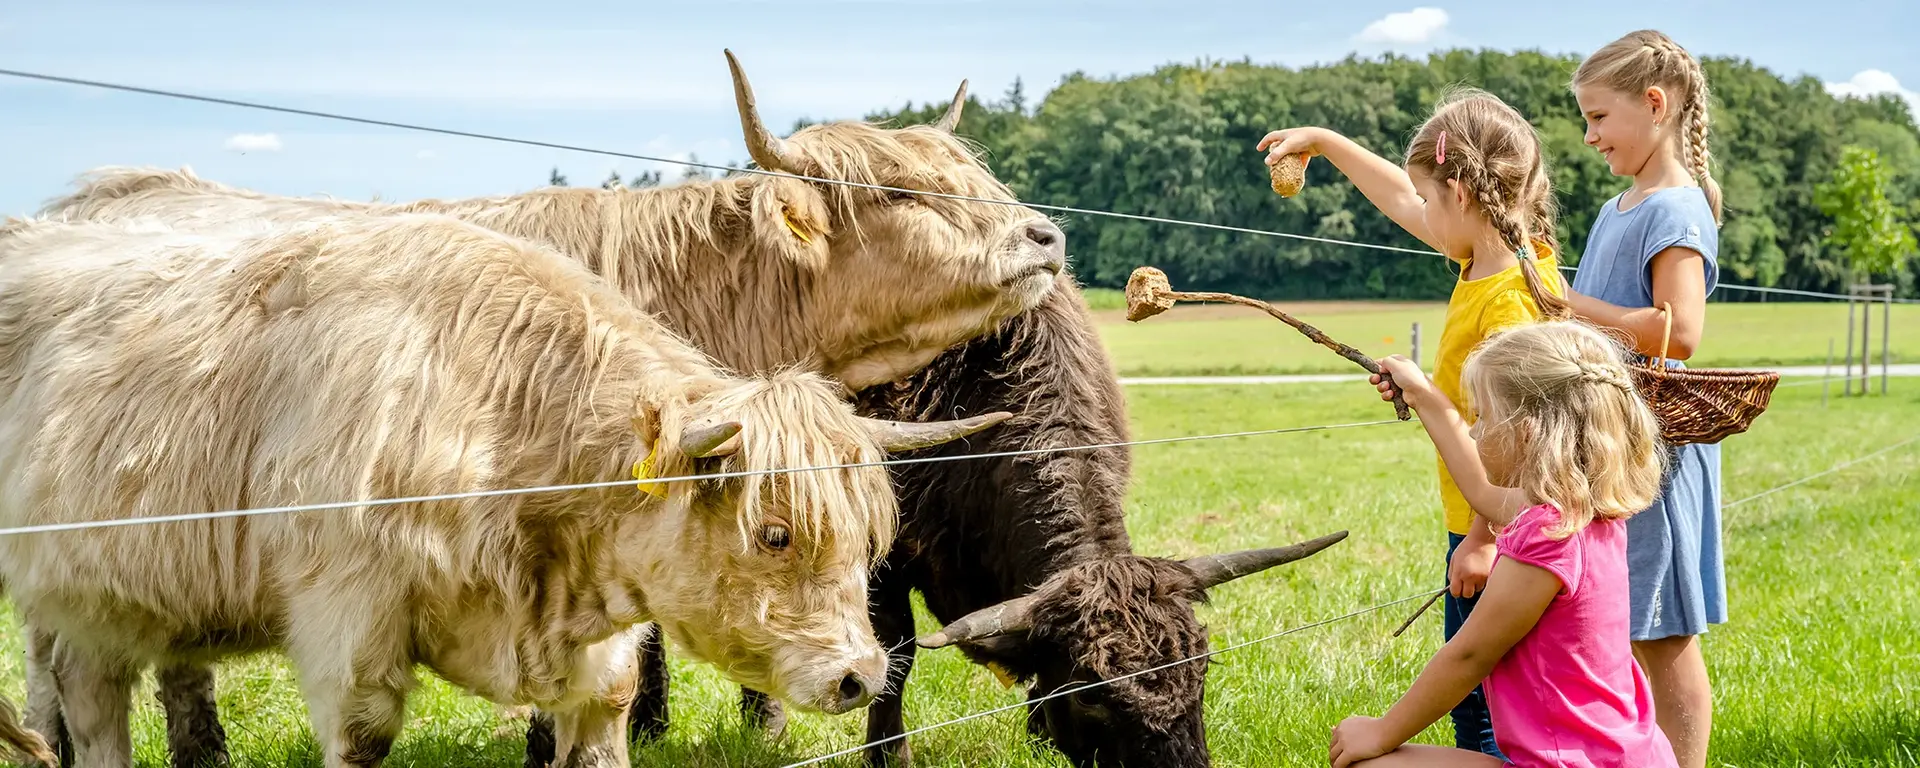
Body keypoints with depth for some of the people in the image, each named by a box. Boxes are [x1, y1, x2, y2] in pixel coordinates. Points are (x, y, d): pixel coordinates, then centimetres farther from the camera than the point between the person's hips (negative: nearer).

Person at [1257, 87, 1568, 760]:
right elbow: (1400, 201, 20)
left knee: (1479, 708, -4)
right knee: (1472, 693, 17)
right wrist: (1325, 142, 27)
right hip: (1481, 523, 10)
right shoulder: (1489, 256, 5)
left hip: (1491, 531, -10)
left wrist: (1484, 538, -23)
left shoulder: (1508, 299, -23)